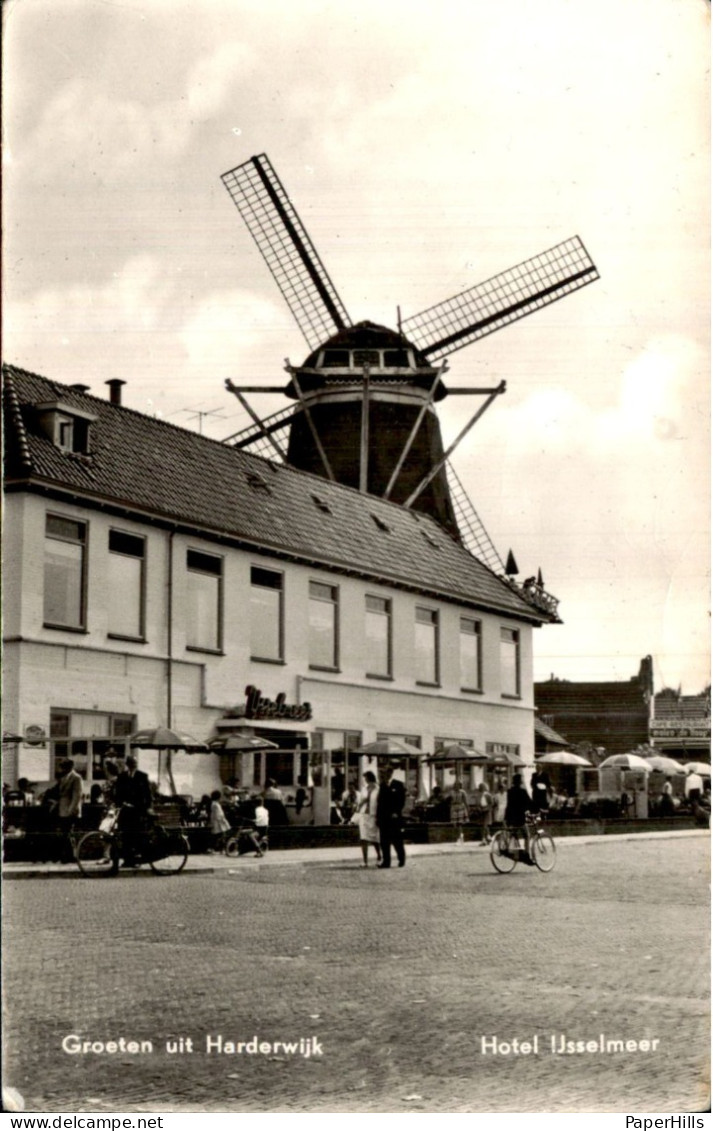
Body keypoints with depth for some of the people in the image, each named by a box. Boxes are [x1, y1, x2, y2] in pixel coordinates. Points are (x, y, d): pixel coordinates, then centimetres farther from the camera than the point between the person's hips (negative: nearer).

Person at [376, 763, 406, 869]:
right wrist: (378, 816, 5)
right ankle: (386, 861, 7)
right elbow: (379, 802, 11)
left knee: (396, 840, 0)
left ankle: (401, 859, 16)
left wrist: (396, 812, -14)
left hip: (394, 816, -5)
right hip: (383, 817, 5)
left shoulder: (398, 785, -1)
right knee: (384, 841, 3)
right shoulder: (382, 786, 12)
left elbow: (402, 800, -5)